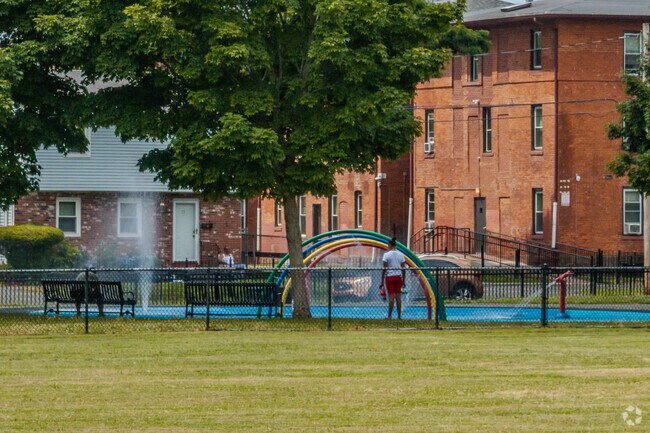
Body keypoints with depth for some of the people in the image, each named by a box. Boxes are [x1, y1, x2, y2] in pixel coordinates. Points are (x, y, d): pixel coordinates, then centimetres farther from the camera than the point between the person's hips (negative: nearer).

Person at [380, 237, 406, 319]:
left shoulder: (387, 255, -5)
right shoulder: (401, 255, 6)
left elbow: (384, 269, -7)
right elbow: (404, 269, 7)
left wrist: (382, 281, -3)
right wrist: (403, 281, 14)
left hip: (390, 277, -3)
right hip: (399, 276, 3)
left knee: (391, 297, -4)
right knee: (398, 297, 4)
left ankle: (389, 316, -2)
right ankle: (399, 316, 4)